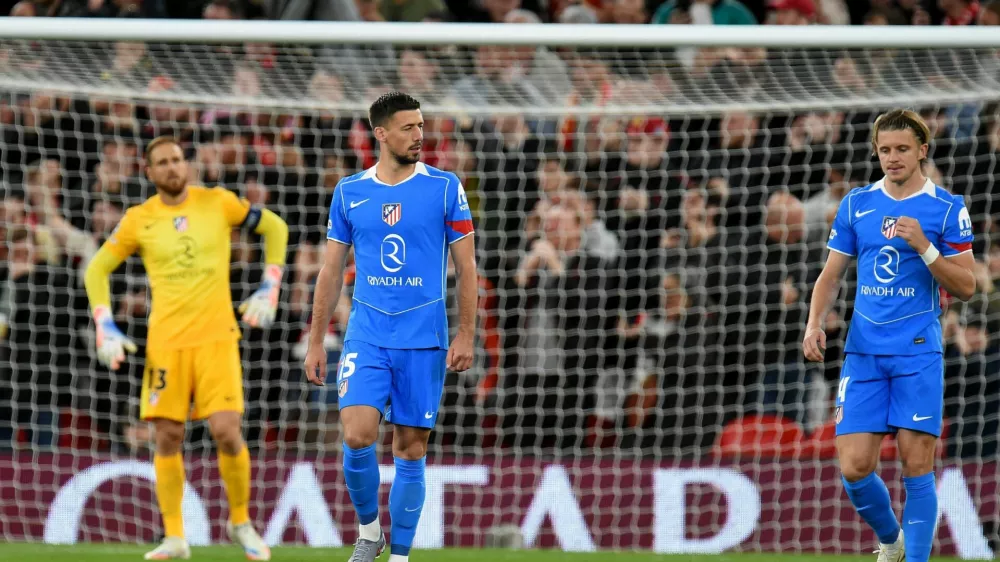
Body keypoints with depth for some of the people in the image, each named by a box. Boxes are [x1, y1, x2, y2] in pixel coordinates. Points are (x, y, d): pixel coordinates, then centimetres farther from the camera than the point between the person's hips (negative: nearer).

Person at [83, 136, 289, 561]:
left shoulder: (217, 203, 1)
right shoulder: (138, 220, 2)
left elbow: (275, 228, 13)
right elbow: (97, 270, 11)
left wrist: (269, 290, 6)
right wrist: (105, 327, 0)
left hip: (216, 336, -1)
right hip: (165, 341, 1)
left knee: (227, 432, -11)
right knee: (168, 437, -2)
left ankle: (241, 523, 10)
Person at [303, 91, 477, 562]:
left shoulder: (445, 188, 0)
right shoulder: (350, 192, 5)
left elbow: (466, 266, 2)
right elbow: (331, 271, 10)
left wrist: (466, 335, -5)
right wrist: (315, 342, 8)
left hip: (424, 340, -1)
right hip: (366, 337, 1)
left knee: (410, 450, 2)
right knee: (357, 436, -16)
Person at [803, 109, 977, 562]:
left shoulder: (947, 209, 1)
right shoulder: (856, 205, 10)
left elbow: (965, 287, -2)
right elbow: (831, 274, 15)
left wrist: (923, 245, -16)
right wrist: (815, 323, -2)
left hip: (918, 354, -3)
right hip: (863, 353, 3)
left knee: (917, 465, -8)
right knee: (854, 467, -3)